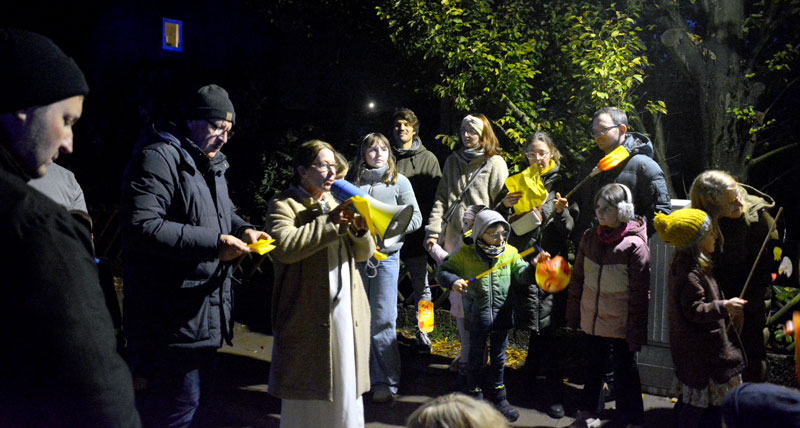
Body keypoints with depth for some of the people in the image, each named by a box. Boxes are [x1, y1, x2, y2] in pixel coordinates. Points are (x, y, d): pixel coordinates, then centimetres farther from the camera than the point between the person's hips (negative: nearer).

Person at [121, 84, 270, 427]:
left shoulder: (212, 166, 17)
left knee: (196, 397, 20)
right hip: (174, 320, -9)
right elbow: (141, 227, -25)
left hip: (207, 317, 10)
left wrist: (243, 230, 6)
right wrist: (213, 243, -28)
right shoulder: (159, 158, -14)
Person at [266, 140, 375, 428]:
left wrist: (359, 229, -7)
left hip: (347, 314, 6)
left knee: (346, 391, 11)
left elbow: (363, 253, 13)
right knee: (308, 395, 4)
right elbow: (284, 246, -22)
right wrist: (331, 223, -19)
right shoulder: (284, 205, -2)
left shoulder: (337, 203, 18)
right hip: (309, 318, -5)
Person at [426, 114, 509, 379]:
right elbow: (441, 198, 11)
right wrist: (433, 231, 0)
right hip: (454, 237, 5)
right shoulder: (453, 161, 15)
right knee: (457, 297, 7)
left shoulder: (495, 163, 1)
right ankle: (466, 352, 18)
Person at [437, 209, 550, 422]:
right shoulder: (465, 254, -9)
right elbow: (442, 272, -4)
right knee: (476, 358, 12)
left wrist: (534, 266, -18)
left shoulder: (510, 252, -1)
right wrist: (453, 281, -25)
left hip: (501, 315, 3)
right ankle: (475, 397, 29)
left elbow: (522, 275, 2)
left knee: (498, 358, 17)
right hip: (477, 315, -3)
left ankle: (499, 397, 33)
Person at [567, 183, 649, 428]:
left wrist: (636, 332, -13)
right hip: (592, 319, 5)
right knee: (593, 367, 20)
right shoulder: (590, 238, 1)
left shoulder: (634, 245, -15)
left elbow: (640, 293, -13)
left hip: (620, 323, -5)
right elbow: (578, 279, 8)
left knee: (625, 371, 9)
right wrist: (573, 315, 7)